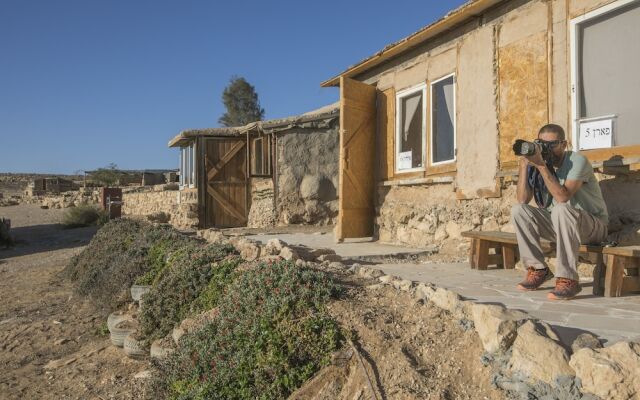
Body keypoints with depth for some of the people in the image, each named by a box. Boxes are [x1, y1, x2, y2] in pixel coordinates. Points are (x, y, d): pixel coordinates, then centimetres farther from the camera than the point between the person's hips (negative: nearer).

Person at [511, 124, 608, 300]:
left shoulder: (577, 161, -15)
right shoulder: (537, 165, 0)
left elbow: (563, 197, -31)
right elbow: (523, 200, -13)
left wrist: (542, 166, -32)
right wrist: (524, 164, -18)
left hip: (593, 225, -5)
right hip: (559, 225, 5)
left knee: (561, 210, -37)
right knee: (518, 210, -14)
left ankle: (567, 279, -31)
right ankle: (538, 269, -9)